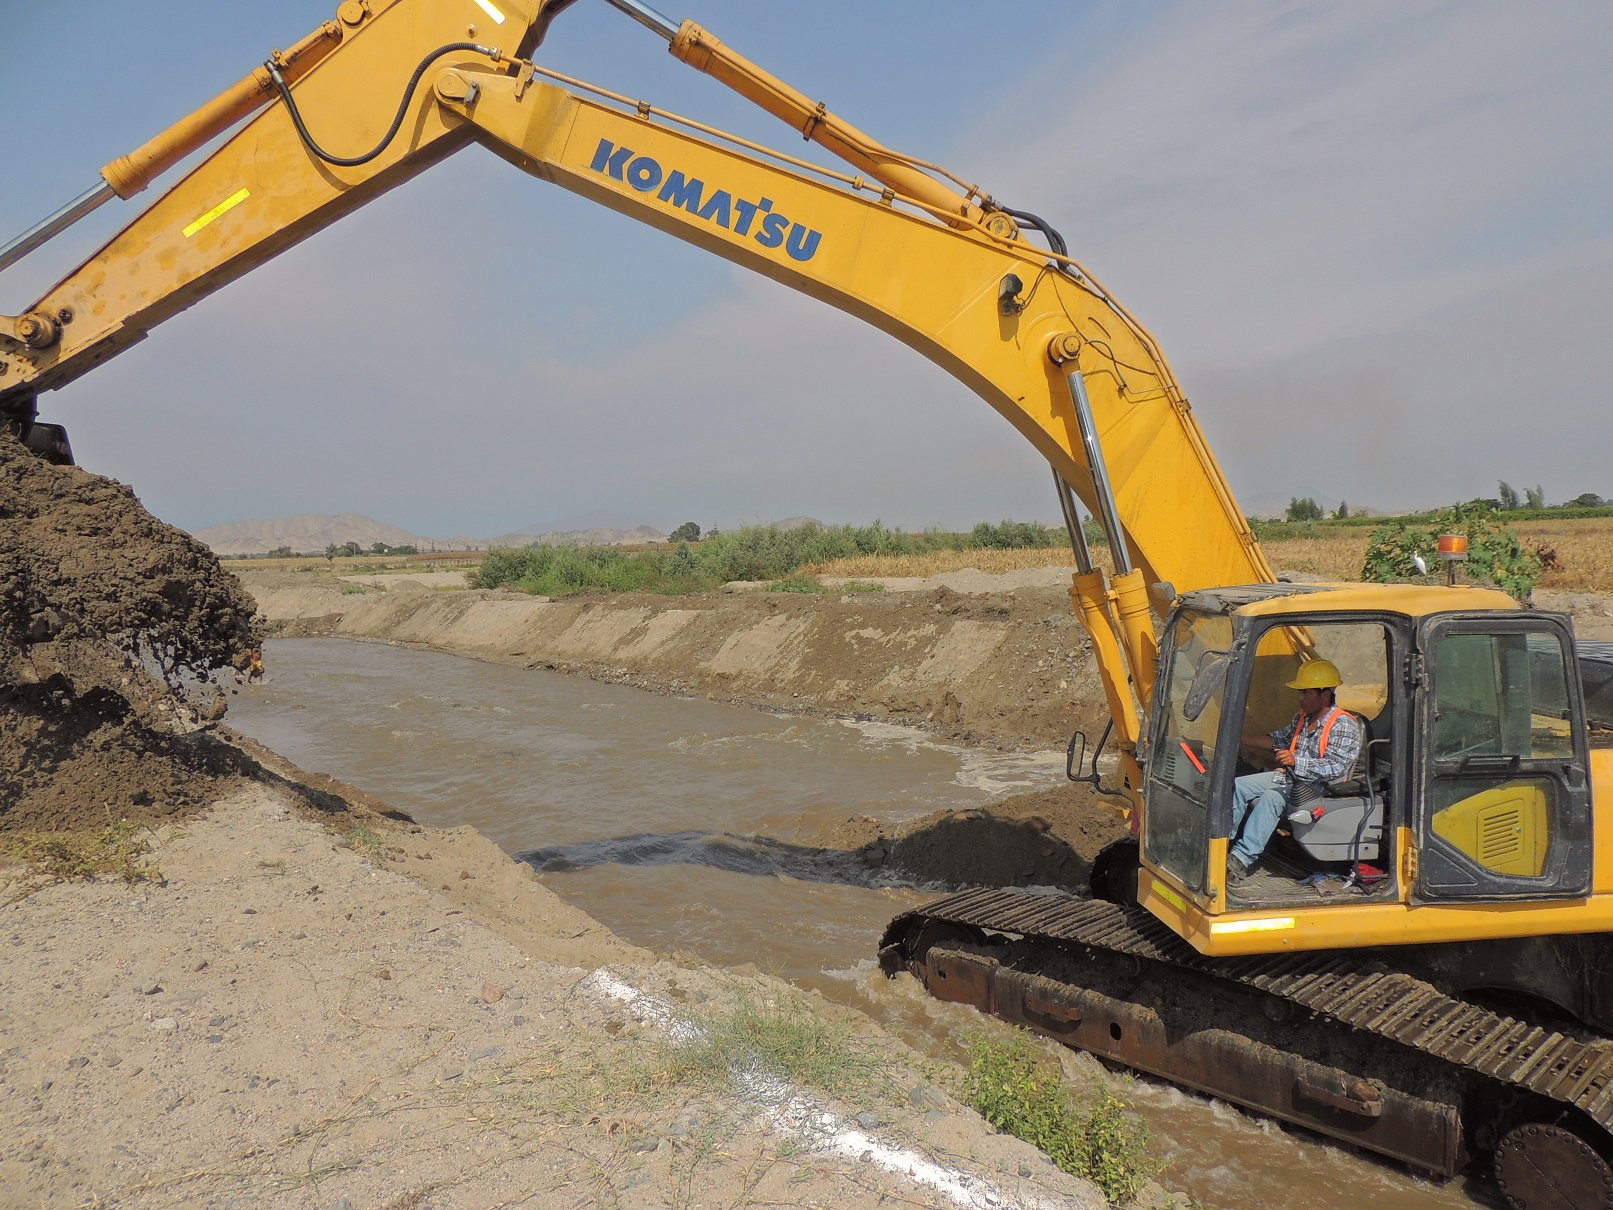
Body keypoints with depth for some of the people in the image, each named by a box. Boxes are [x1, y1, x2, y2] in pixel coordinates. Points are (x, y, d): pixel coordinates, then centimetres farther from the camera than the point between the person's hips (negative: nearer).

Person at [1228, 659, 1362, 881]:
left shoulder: (1344, 726, -16)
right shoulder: (1303, 717, 11)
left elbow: (1335, 767, -26)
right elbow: (1280, 739, 22)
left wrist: (1296, 762, -36)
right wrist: (1242, 739, 12)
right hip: (1289, 778, 9)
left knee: (1270, 798, -32)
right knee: (1239, 785, -4)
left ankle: (1242, 858, -36)